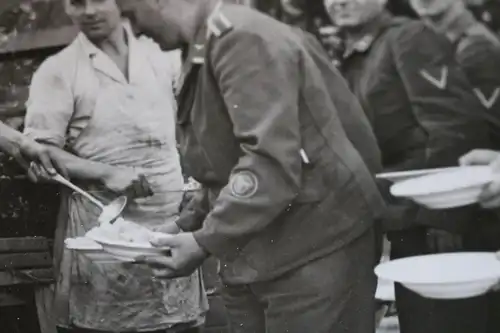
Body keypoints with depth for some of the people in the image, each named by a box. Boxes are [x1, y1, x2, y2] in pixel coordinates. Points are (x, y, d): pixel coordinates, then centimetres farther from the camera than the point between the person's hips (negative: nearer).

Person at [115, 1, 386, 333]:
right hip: (254, 256, 9)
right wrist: (184, 227, 10)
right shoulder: (206, 50, 14)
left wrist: (207, 242, -21)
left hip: (314, 253, -9)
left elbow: (272, 162, -25)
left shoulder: (243, 38, -17)